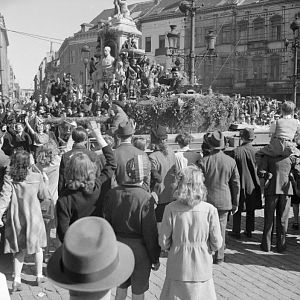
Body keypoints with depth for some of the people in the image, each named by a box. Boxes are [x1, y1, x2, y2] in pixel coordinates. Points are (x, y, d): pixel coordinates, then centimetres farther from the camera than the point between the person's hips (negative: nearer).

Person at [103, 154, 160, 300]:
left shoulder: (112, 194, -8)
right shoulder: (146, 198, -22)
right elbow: (150, 233, -16)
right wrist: (155, 258, -3)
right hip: (139, 251, -4)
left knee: (121, 286, 24)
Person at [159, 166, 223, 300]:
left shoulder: (171, 209, -14)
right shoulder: (210, 210, -13)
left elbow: (163, 242, -7)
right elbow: (217, 243, -6)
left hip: (177, 268, 0)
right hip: (202, 268, 0)